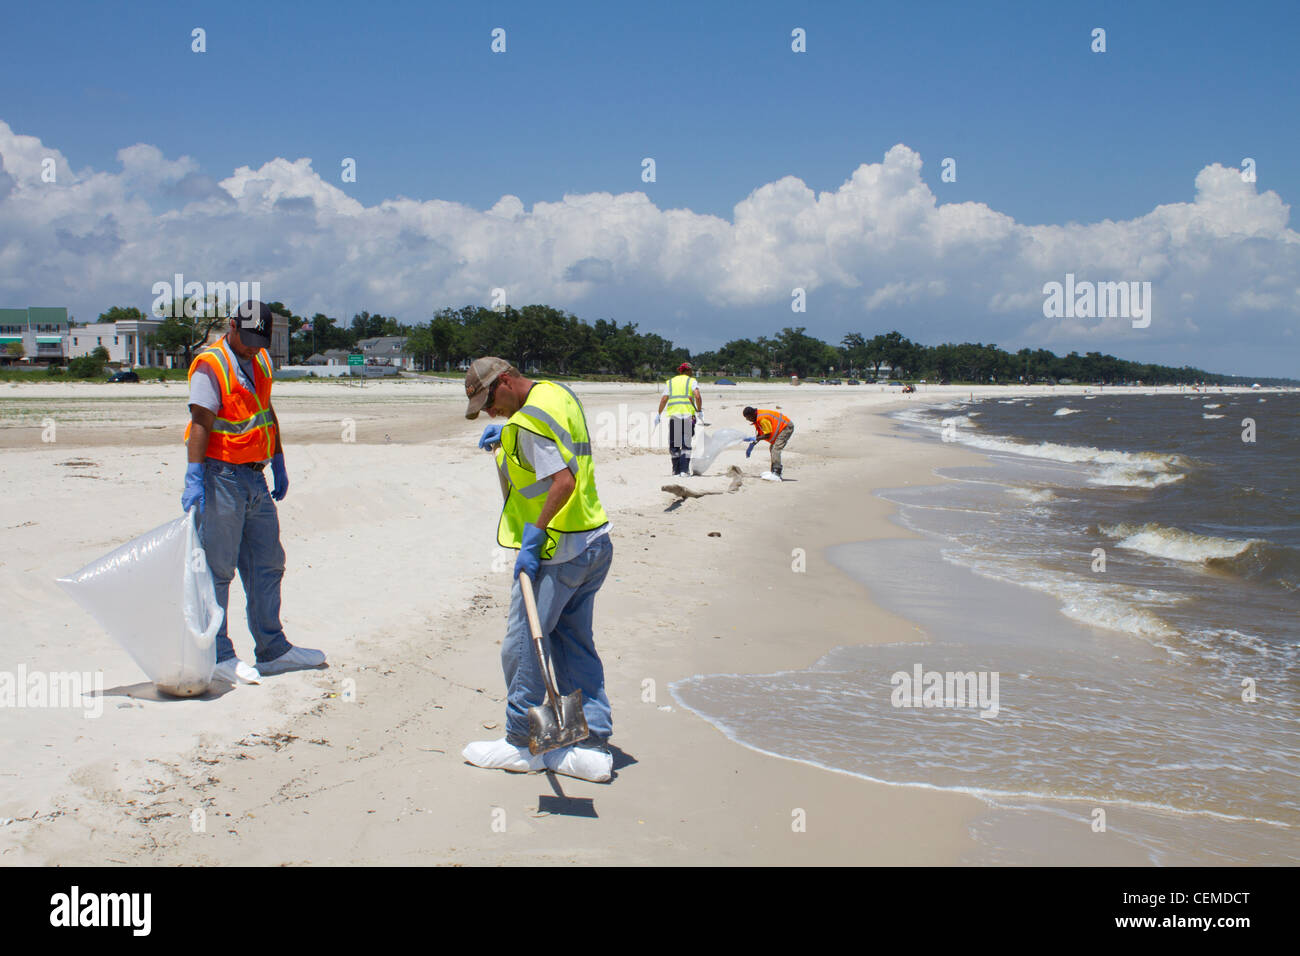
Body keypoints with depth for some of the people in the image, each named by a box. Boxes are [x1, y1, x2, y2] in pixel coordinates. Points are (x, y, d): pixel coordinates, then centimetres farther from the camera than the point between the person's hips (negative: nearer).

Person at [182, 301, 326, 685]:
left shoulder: (261, 361, 13)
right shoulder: (210, 366, -12)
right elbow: (200, 423, -21)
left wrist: (278, 464, 23)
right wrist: (194, 479, -29)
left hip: (255, 478, 9)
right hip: (221, 477, -8)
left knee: (267, 565, 13)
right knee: (217, 569, -3)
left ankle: (273, 650, 23)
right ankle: (218, 657, 4)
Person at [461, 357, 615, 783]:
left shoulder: (528, 421, -18)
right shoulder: (558, 393, 12)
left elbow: (563, 481, -26)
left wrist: (533, 536, -21)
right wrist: (505, 438, 20)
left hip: (556, 552, -10)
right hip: (595, 543, 10)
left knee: (523, 646, 3)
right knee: (575, 644, 12)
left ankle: (521, 744, 14)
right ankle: (592, 745, 12)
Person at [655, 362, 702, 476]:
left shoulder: (670, 382, 17)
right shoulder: (692, 381, 9)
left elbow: (664, 399, 8)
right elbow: (697, 396, -8)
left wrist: (659, 415, 13)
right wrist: (699, 411, 1)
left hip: (674, 415, 2)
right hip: (688, 414, -2)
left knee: (674, 445, 8)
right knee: (686, 444, 3)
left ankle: (676, 470, 7)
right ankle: (684, 470, -4)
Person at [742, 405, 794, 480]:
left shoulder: (762, 419, -27)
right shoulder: (757, 418, 6)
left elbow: (767, 435, -24)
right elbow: (760, 434, 13)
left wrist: (754, 439, -19)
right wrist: (751, 447, 8)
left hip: (787, 427, -11)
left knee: (776, 450, -20)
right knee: (773, 449, 16)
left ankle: (776, 474, -27)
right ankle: (774, 472, 22)